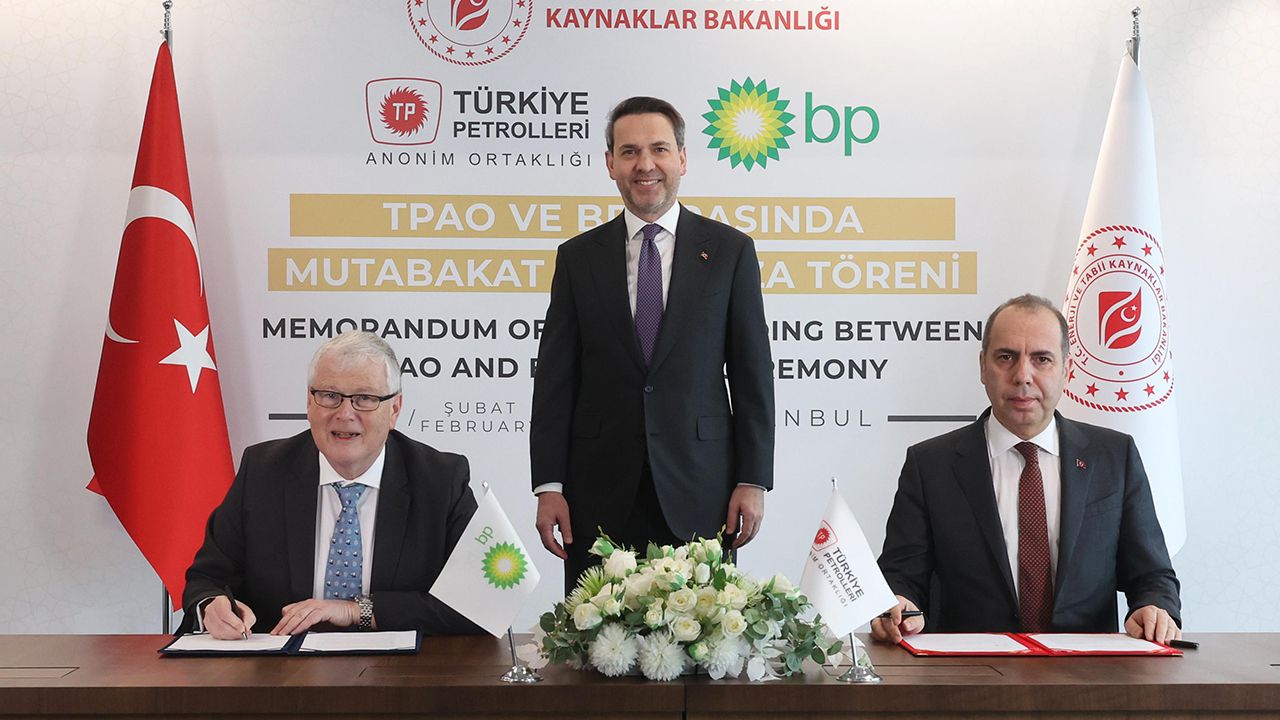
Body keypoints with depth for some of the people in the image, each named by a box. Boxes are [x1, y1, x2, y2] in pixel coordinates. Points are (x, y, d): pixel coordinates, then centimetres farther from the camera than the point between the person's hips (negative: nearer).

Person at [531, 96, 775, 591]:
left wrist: (753, 480, -2)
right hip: (600, 494, 1)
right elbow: (555, 379, 5)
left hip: (697, 490, -1)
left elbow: (752, 374, 3)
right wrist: (548, 485, -2)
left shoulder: (730, 250, 4)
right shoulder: (578, 257, 7)